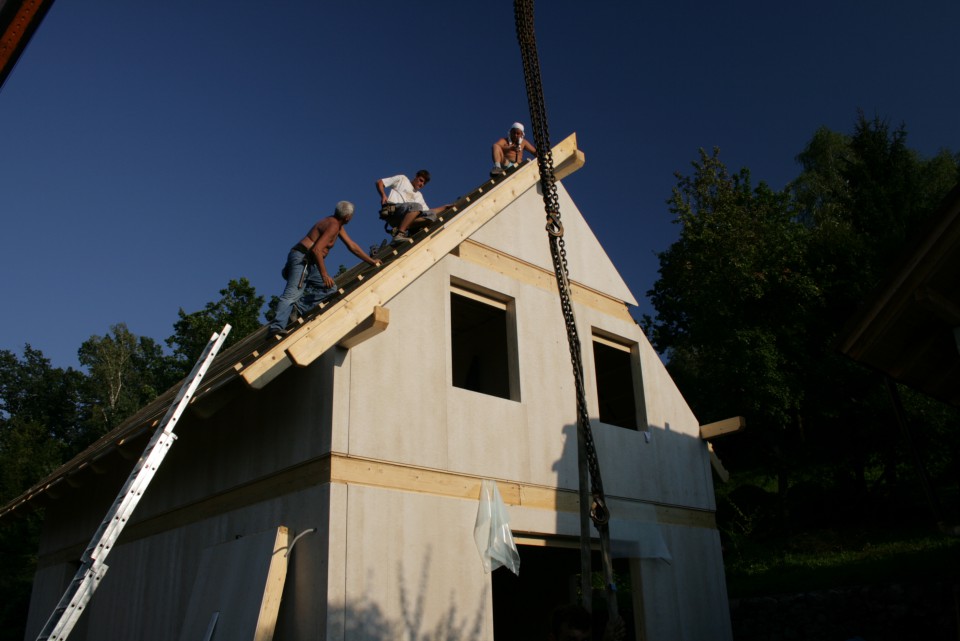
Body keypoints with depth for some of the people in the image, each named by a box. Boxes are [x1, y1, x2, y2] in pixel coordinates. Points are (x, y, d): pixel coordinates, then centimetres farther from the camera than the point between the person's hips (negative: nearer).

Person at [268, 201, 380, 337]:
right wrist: (324, 274, -24)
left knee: (331, 288, 9)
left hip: (310, 263, 10)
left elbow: (352, 246, 24)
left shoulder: (338, 225, 17)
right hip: (302, 259, -10)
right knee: (293, 293, -21)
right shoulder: (332, 226, -14)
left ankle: (298, 307, -3)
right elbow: (317, 250, -24)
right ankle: (277, 327, -31)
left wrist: (371, 261, 26)